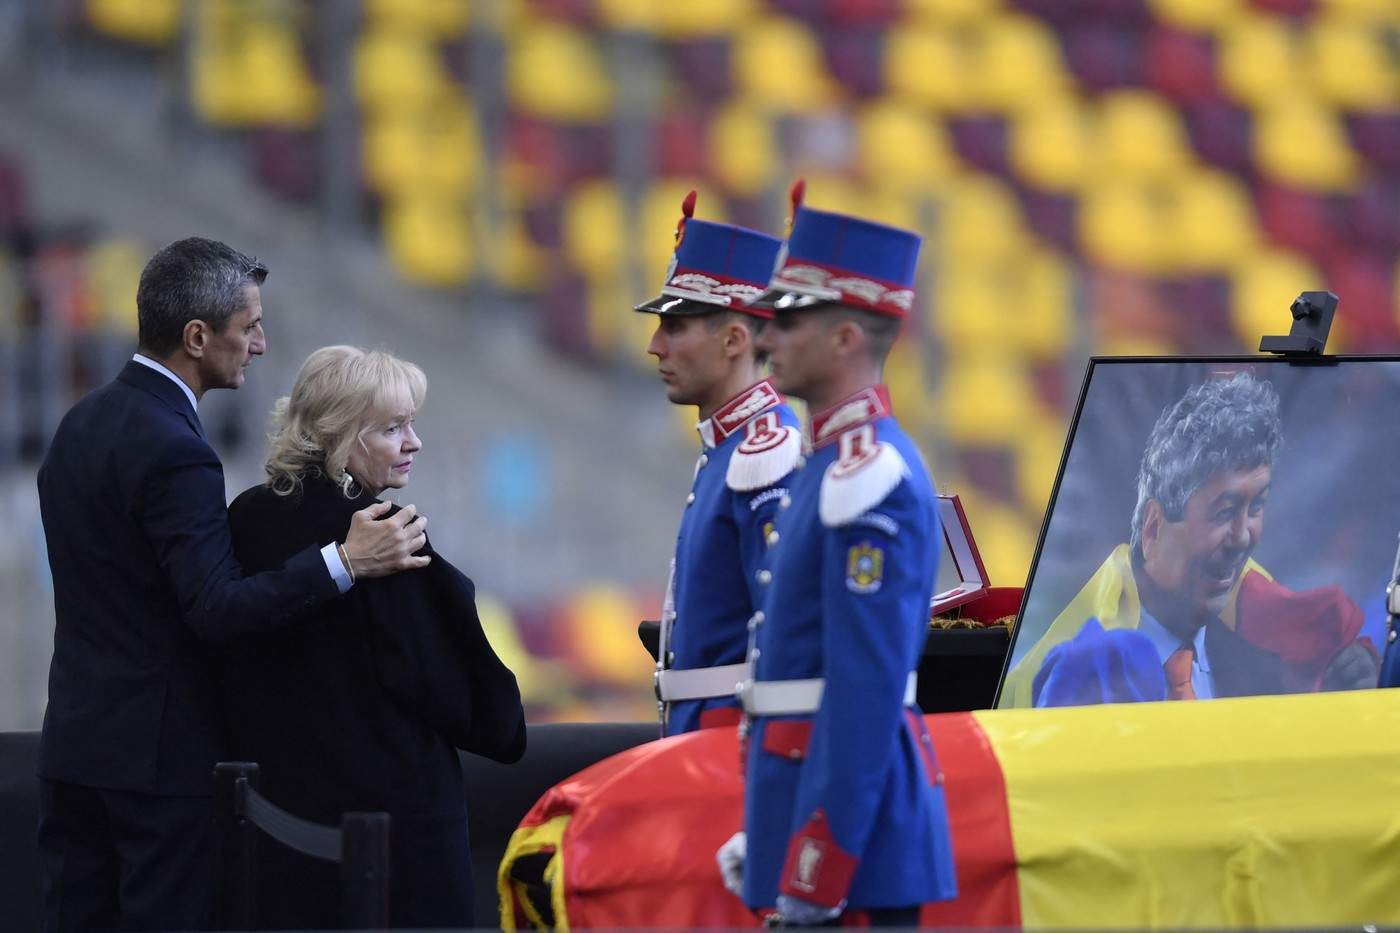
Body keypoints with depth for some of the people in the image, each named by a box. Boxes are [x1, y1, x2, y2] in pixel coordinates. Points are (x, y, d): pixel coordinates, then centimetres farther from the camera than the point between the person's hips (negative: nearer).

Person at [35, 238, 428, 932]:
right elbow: (217, 611, -26)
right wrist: (345, 562, -31)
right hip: (161, 751, -9)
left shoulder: (81, 423, 10)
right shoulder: (173, 450, -19)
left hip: (73, 739, 9)